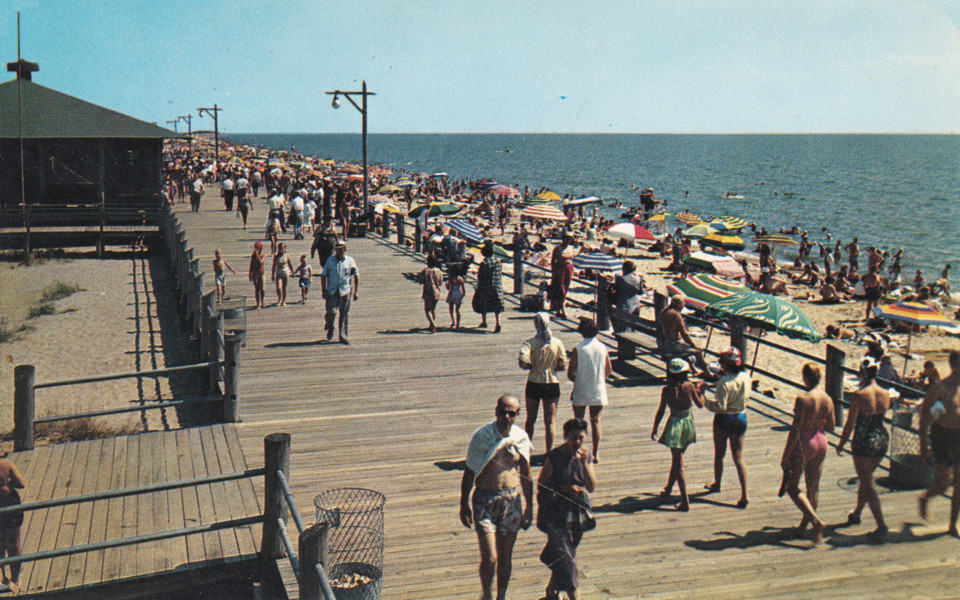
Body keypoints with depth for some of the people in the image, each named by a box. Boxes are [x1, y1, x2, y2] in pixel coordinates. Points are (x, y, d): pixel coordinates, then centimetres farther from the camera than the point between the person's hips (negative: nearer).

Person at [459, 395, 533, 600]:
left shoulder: (521, 438, 0)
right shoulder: (482, 436, -9)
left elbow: (526, 475, 11)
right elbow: (469, 472, -1)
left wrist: (529, 507, 11)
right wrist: (464, 504, 0)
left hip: (512, 500, 3)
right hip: (485, 500, -3)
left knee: (505, 557, 11)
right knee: (489, 558, -7)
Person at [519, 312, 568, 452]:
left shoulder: (531, 343, -9)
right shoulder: (558, 343, -4)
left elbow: (522, 360, -24)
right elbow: (562, 366, -3)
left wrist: (531, 366, -4)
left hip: (534, 384, 0)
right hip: (552, 384, 0)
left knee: (530, 419, 16)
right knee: (549, 421, 5)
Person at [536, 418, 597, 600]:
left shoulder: (586, 456, 1)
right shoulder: (553, 457, -13)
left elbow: (591, 487, -5)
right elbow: (540, 485, -8)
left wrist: (584, 463, -16)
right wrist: (564, 488, -20)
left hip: (578, 513, 5)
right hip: (555, 513, -5)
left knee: (561, 557, 18)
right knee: (566, 558, -10)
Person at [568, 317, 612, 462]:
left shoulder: (578, 349, -13)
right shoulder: (603, 347, -4)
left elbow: (570, 374, -11)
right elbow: (609, 371, 4)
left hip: (580, 391, -2)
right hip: (598, 391, 2)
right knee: (595, 421, 11)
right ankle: (596, 453, 10)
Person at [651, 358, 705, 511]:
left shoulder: (667, 390, -13)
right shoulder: (689, 386, -7)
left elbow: (661, 411, -7)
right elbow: (700, 404, 4)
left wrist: (654, 429, 5)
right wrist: (700, 392, 23)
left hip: (675, 424, -4)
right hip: (689, 423, 4)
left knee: (678, 464, 1)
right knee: (676, 460, 23)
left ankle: (685, 502, -2)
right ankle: (668, 489, 38)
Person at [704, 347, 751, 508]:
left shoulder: (724, 382, -23)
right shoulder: (746, 377, -4)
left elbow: (720, 406, -26)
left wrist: (704, 401, -14)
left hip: (724, 420, -5)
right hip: (741, 419, 5)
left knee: (719, 454, 17)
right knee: (738, 457, 7)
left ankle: (716, 484, 37)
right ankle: (744, 494, -2)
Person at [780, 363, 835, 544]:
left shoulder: (803, 399, -21)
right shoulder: (828, 399, -1)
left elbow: (795, 430, -21)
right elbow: (831, 427, 10)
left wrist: (785, 456, -16)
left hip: (803, 445, -7)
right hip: (821, 443, 7)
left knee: (792, 486, 7)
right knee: (813, 488, 16)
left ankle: (816, 521, -10)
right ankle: (803, 527, 28)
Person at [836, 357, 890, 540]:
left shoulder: (859, 395, -18)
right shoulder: (885, 394, -2)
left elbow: (850, 423, -15)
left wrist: (841, 444, -2)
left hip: (863, 442, -6)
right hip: (882, 440, 6)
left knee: (868, 484, 1)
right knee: (865, 478, 24)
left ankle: (882, 527, -5)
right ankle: (856, 514, 41)